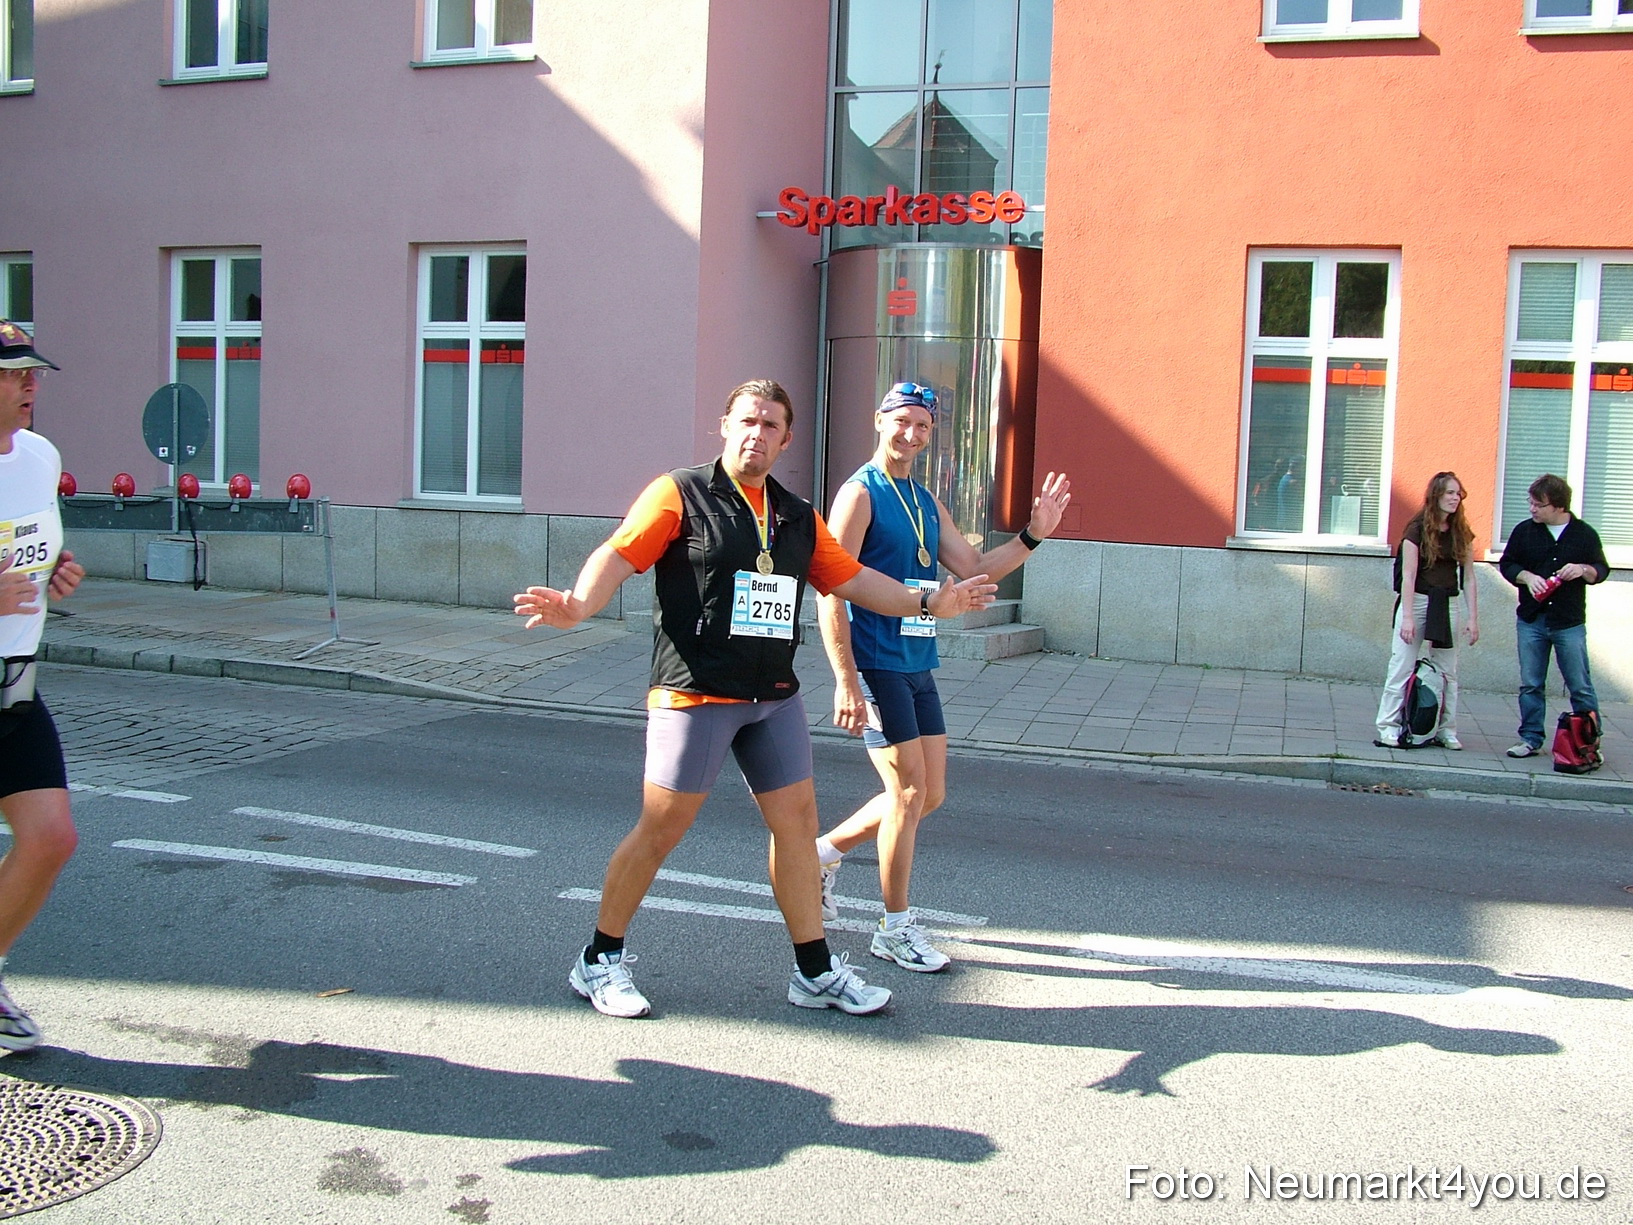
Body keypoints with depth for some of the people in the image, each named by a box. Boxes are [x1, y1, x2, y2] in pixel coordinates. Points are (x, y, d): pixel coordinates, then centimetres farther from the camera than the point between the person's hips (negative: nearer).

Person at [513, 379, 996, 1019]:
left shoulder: (799, 517, 15)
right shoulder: (681, 494, -4)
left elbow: (851, 578, 21)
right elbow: (618, 555, -13)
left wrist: (928, 601, 14)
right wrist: (577, 605, -31)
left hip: (775, 696, 6)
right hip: (695, 694, -6)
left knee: (797, 822, 8)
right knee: (660, 829, -1)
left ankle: (816, 971, 21)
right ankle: (600, 960, 18)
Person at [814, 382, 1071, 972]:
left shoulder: (926, 502, 15)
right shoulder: (861, 493, -9)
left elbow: (974, 567, 19)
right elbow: (831, 593, -15)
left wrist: (1032, 535, 5)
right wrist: (845, 681, -21)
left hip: (918, 668, 8)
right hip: (876, 667, -8)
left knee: (930, 795, 12)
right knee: (909, 791, -5)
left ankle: (825, 850, 30)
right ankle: (895, 929, 9)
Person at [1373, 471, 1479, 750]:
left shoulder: (1462, 532, 7)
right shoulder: (1418, 529, -6)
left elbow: (1468, 578, 8)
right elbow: (1408, 575, -10)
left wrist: (1473, 618, 3)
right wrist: (1408, 617, -15)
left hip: (1447, 606, 5)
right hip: (1418, 600, -5)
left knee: (1448, 671, 6)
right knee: (1402, 667, -4)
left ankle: (1446, 731, 11)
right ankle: (1388, 728, -1)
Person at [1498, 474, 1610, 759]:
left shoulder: (1585, 534, 0)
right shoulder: (1524, 530, 3)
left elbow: (1602, 570, 7)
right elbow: (1506, 564, 8)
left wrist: (1583, 570, -14)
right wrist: (1527, 576, -12)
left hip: (1570, 623, -2)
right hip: (1531, 621, 2)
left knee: (1580, 686, 1)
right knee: (1531, 685, 7)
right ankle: (1531, 740, 15)